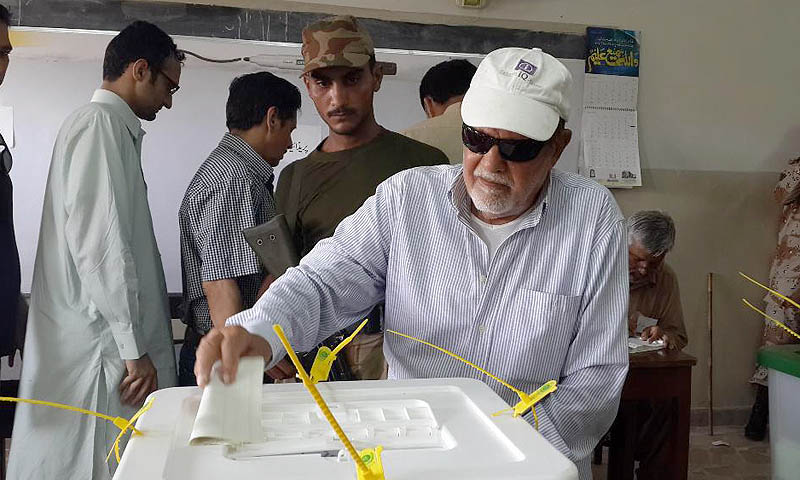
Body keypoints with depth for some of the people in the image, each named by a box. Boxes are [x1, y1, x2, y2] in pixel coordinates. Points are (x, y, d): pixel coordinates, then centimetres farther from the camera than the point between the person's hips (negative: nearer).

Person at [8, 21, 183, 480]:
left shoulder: (115, 128, 19)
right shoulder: (99, 123, -10)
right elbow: (99, 243, -19)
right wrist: (133, 347, -17)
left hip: (108, 343, 9)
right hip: (102, 350, -9)